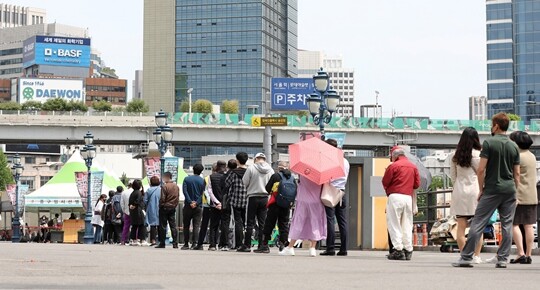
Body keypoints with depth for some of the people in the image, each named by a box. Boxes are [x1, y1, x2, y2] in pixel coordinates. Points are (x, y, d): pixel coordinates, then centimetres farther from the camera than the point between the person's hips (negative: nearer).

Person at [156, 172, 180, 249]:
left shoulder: (164, 186, -14)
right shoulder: (176, 187, 7)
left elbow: (162, 199, -14)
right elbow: (178, 198, 10)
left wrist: (160, 206, -1)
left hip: (165, 208, -6)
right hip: (173, 208, 6)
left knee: (163, 226, 1)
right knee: (173, 226, 6)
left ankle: (162, 243, 2)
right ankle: (175, 243, 2)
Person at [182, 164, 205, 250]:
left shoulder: (187, 179, 2)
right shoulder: (202, 181, 1)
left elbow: (185, 191, -10)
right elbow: (203, 194, -8)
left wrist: (190, 202, -13)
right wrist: (196, 203, -11)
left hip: (188, 205, 0)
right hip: (198, 207, 0)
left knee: (186, 226, 9)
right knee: (196, 226, 0)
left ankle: (186, 244, 9)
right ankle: (194, 243, -11)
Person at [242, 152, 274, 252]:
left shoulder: (251, 168, -8)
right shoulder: (270, 170, 2)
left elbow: (244, 182, -5)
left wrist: (246, 192, 12)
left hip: (253, 197, -3)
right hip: (265, 198, 3)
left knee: (250, 223, 2)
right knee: (262, 223, 7)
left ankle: (247, 245, 2)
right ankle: (262, 245, 5)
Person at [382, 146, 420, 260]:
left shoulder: (394, 166, -6)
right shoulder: (413, 167, 9)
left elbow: (385, 182, -4)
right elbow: (417, 184, 10)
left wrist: (387, 189, 16)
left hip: (395, 196, -5)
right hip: (408, 197, 5)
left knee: (394, 224, -1)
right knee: (407, 225, 11)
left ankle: (398, 250, -7)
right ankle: (408, 250, 11)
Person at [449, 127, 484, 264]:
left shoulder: (454, 155, 6)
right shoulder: (476, 154, -7)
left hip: (459, 192, 4)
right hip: (474, 190, -3)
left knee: (461, 227, 3)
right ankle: (476, 256, 2)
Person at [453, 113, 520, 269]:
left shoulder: (489, 143, -5)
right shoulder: (514, 146, 8)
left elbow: (481, 169, -9)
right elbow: (517, 173, 9)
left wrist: (481, 189, 0)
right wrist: (515, 191, 17)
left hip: (492, 190, -4)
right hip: (509, 190, 4)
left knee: (478, 223, -2)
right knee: (507, 225, 7)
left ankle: (466, 257, -2)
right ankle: (502, 259, 6)